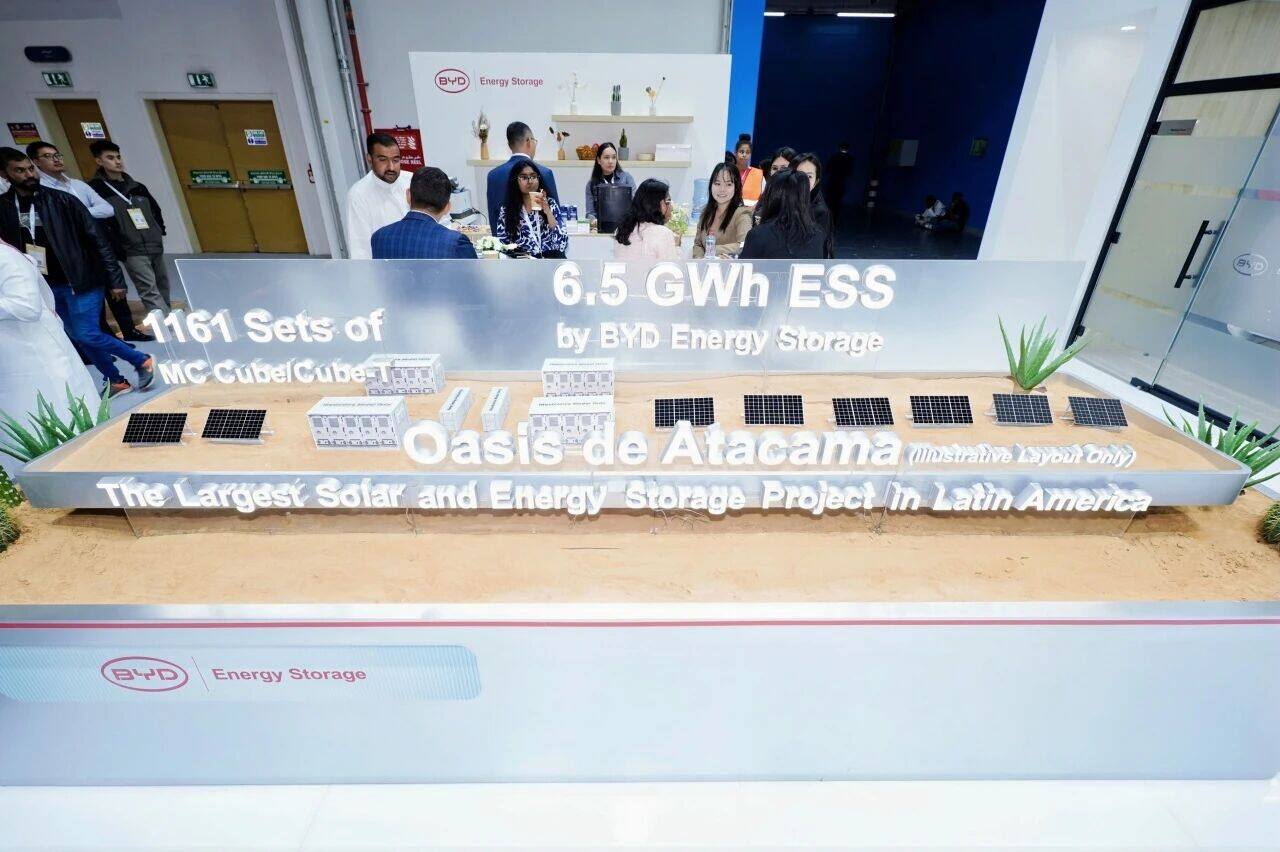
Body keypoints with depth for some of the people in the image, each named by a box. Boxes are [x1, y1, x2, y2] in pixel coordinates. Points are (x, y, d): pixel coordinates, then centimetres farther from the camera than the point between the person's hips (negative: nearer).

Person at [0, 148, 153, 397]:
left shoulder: (61, 200, -7)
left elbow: (97, 240, -8)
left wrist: (115, 279, -12)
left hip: (81, 280, -5)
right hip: (47, 287, 5)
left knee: (87, 335, -10)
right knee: (78, 338, 9)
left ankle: (142, 361, 8)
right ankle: (116, 381, 19)